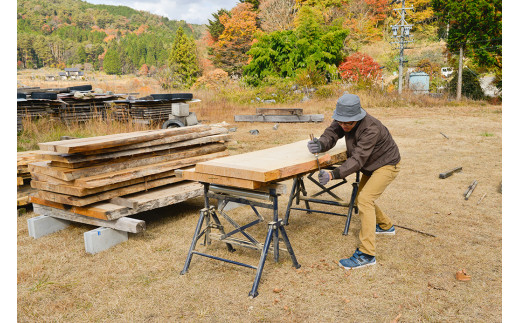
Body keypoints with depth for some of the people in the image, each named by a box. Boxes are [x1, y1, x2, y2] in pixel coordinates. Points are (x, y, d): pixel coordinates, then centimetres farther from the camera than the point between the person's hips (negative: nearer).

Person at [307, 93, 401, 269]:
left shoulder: (371, 129, -37)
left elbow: (358, 159, -41)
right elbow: (330, 134, -17)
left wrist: (333, 174, -52)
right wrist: (320, 145, -41)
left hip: (387, 165, -9)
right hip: (371, 166, 9)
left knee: (364, 199, -23)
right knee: (361, 200, 19)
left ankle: (366, 254, -22)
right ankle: (386, 226, 46)